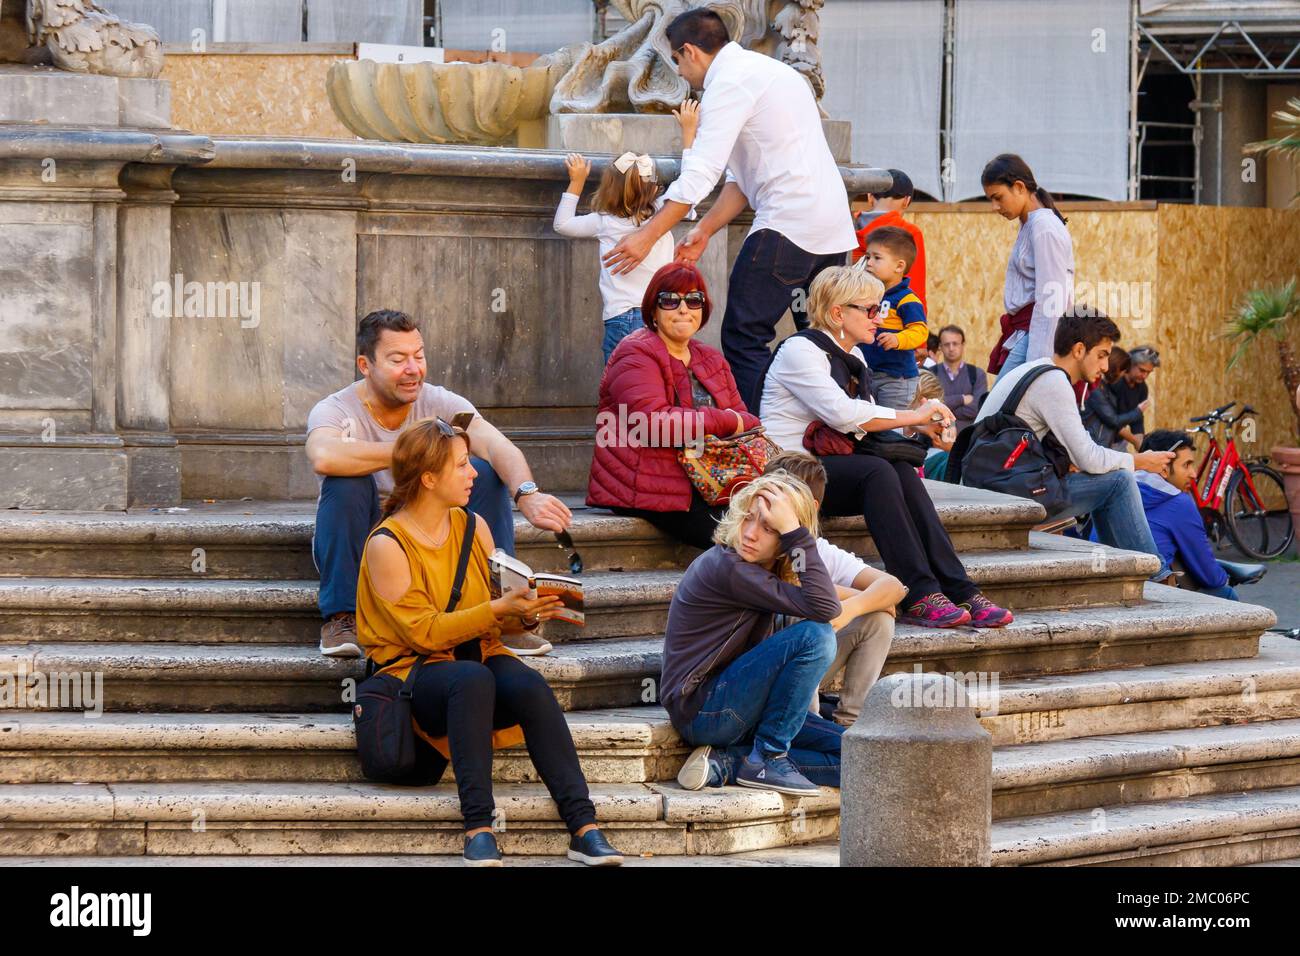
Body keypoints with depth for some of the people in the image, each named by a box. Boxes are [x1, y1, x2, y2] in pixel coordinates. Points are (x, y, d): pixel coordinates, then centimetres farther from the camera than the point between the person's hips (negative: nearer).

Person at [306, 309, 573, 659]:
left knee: (485, 473, -18)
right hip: (361, 549, -3)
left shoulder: (440, 404, -6)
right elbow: (324, 457, -41)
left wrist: (527, 493, -48)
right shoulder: (335, 411, -15)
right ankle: (341, 620, -24)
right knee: (348, 478, -31)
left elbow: (497, 446, -25)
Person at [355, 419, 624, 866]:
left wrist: (526, 614, -7)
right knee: (471, 678, -38)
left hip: (480, 657, 5)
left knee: (530, 686, -29)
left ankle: (584, 828, -38)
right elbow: (423, 632, -14)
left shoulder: (473, 528, 10)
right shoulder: (387, 546, -9)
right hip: (413, 674, -5)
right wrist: (499, 608, -19)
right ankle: (478, 828, -41)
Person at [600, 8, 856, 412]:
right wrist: (704, 231, 16)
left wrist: (647, 236, -12)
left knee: (744, 338, -7)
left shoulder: (730, 82, -7)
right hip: (833, 224, 10)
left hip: (787, 223, -10)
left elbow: (700, 173, -14)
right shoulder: (767, 69, 23)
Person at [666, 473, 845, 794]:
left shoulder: (762, 571, 11)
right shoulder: (727, 568, -19)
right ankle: (767, 759, -15)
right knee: (816, 636, -23)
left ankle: (725, 763, -3)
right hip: (701, 709, -9)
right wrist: (796, 533, -26)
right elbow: (825, 609, -27)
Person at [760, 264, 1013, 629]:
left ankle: (958, 591, -31)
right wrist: (912, 417, -17)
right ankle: (918, 595, -37)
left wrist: (920, 426, -5)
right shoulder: (800, 350, -9)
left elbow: (864, 422, 13)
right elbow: (843, 413, -22)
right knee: (877, 472, -31)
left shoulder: (850, 360, 20)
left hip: (832, 466, 8)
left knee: (902, 472, -21)